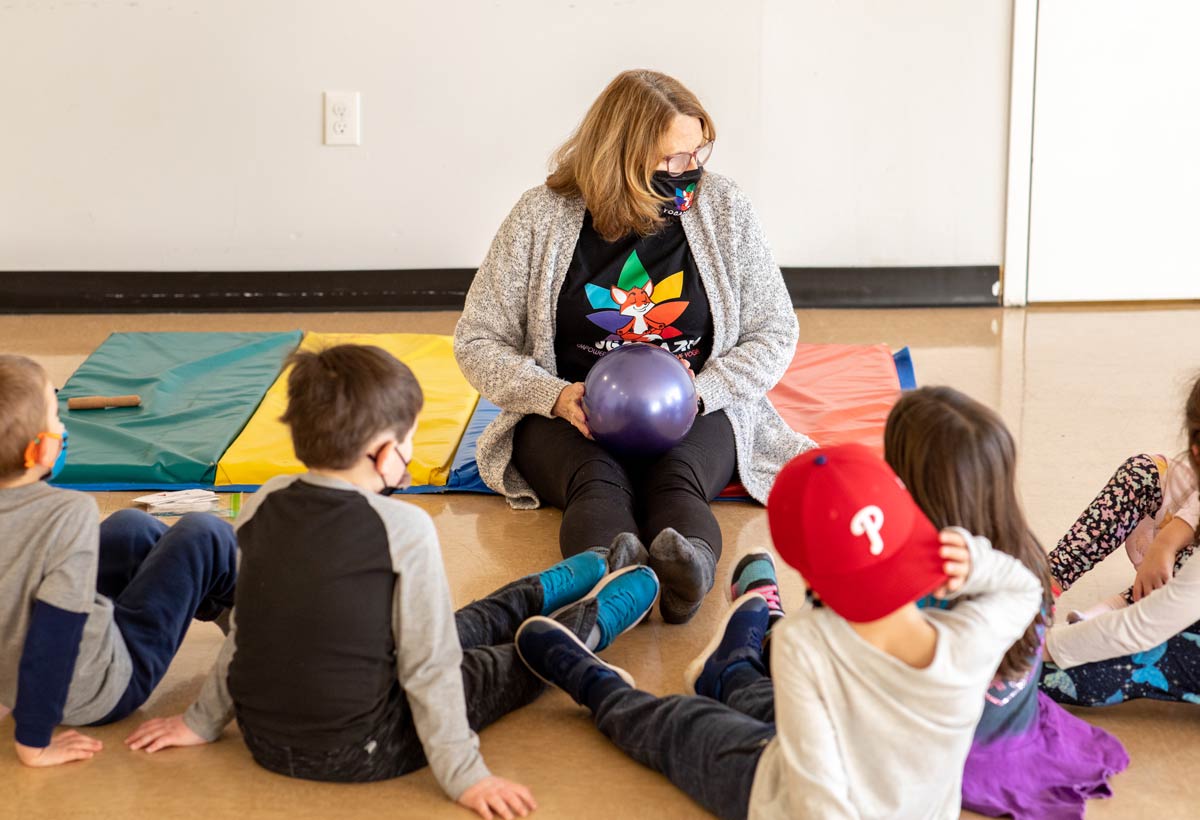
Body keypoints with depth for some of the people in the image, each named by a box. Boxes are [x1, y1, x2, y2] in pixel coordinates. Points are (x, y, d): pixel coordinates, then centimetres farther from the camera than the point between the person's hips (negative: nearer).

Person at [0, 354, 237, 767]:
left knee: (132, 526, 23)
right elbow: (52, 637, -33)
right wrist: (33, 744, -25)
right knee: (203, 533, 5)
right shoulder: (69, 514, -32)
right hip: (99, 697, -7)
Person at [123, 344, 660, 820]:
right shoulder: (403, 528, -21)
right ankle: (595, 617, 44)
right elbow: (428, 668, -17)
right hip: (357, 755, -7)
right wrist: (463, 775, -9)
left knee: (461, 628, 29)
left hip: (263, 739, 7)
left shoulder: (264, 505, -4)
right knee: (525, 657, 16)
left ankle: (557, 588, 51)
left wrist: (202, 722, 19)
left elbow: (243, 630, 7)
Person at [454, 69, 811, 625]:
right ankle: (612, 573, -66)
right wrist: (557, 397, -18)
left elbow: (774, 333, 5)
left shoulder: (724, 209, 1)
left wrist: (699, 393, -14)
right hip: (569, 416, -1)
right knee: (595, 480, -35)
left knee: (677, 479, -34)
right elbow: (478, 342, 1)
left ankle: (689, 567, -66)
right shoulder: (541, 218, -4)